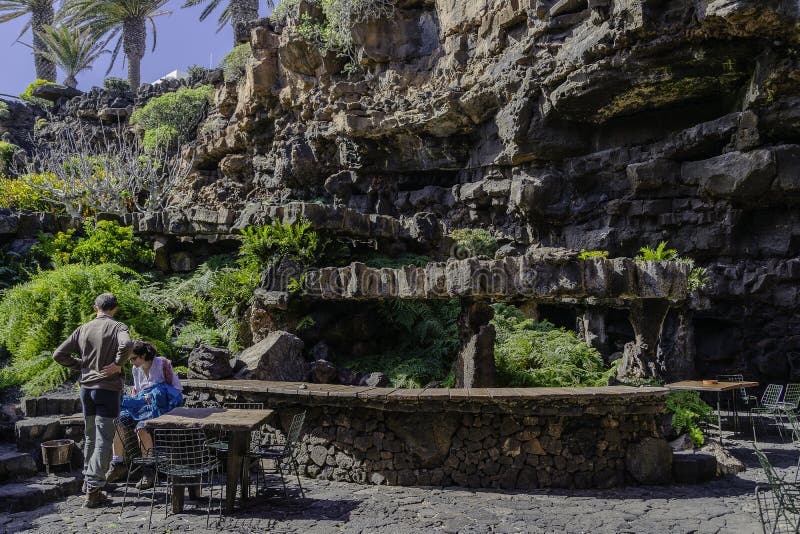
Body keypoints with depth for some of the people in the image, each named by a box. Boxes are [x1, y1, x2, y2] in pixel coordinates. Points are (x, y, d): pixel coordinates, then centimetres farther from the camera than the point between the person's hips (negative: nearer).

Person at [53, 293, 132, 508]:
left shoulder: (83, 329, 5)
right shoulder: (117, 327, -10)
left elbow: (59, 354, 6)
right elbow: (126, 344, -32)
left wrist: (81, 365, 11)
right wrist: (118, 364, -17)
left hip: (86, 388, 6)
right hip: (108, 389, -6)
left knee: (90, 436, 20)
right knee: (103, 440, -2)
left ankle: (88, 480, 33)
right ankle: (93, 490, -4)